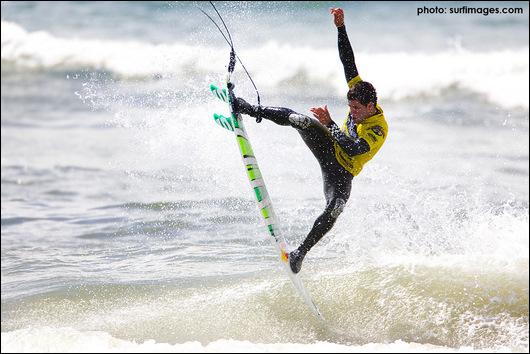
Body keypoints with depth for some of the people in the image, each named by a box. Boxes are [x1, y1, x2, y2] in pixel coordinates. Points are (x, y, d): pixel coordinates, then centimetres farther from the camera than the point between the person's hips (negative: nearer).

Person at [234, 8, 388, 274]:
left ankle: (301, 252, -18)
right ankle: (248, 109, -17)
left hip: (340, 171, -5)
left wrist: (329, 124, -38)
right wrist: (340, 27, -14)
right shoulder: (360, 94, -7)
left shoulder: (380, 130, -26)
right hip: (328, 149, 5)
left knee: (334, 210, -30)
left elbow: (354, 149, -38)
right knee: (300, 120, -25)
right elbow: (348, 62, -6)